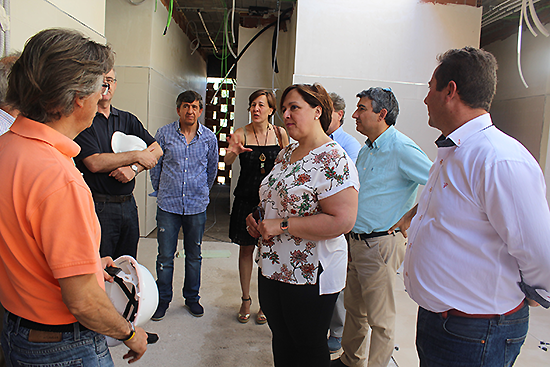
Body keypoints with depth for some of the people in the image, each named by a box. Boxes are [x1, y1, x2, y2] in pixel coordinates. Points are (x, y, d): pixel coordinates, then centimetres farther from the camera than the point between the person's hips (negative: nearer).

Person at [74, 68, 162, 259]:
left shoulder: (128, 119, 12)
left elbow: (156, 150, 5)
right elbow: (95, 163, -17)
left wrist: (134, 168, -13)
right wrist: (137, 156, -11)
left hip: (128, 205, 5)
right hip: (98, 206, -5)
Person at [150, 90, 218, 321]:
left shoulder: (209, 138, 2)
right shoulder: (164, 134, -1)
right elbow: (155, 165, 10)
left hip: (197, 206, 1)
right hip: (168, 205, 0)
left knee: (194, 255, 12)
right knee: (165, 256, 5)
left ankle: (192, 297, 29)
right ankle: (162, 299, 24)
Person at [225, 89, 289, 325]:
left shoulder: (280, 134, 0)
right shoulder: (242, 134, -4)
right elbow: (227, 163, -17)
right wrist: (233, 152, -38)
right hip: (246, 199, 0)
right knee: (246, 249, 9)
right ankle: (245, 300, 26)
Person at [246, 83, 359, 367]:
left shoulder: (334, 161, -19)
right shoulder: (286, 153, 8)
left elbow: (342, 221, -28)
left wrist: (281, 225, -24)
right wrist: (257, 216, 1)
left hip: (310, 275, -8)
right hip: (272, 267, 8)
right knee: (281, 339, 24)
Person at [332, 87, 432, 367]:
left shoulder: (401, 149, -16)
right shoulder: (366, 150, 12)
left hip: (381, 245, -9)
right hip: (355, 241, 9)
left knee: (380, 319, 7)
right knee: (353, 309, 21)